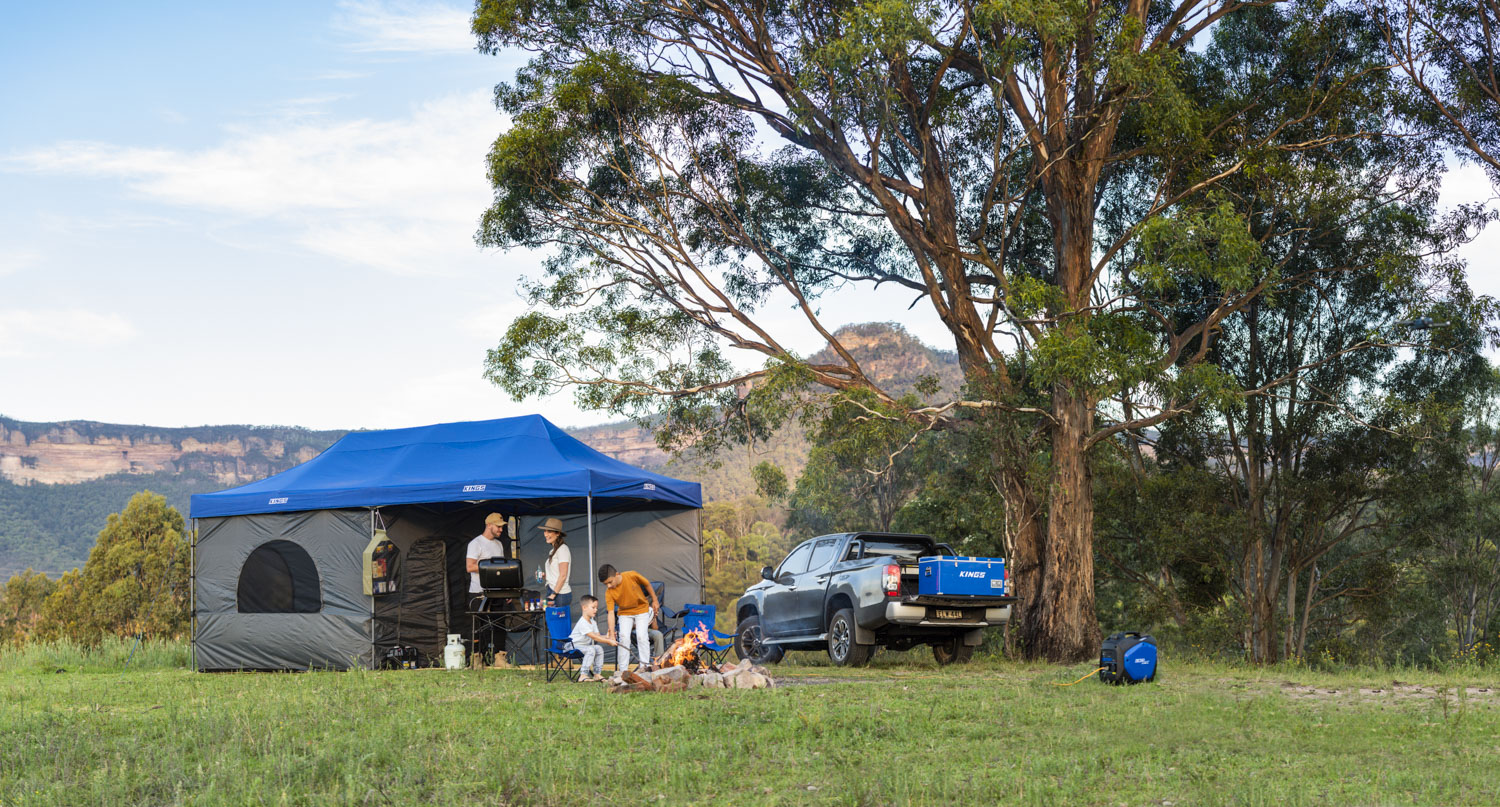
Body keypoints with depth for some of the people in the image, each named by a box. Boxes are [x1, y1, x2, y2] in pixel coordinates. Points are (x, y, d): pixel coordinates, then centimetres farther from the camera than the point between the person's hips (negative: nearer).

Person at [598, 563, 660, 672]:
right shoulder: (609, 593, -22)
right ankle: (623, 669, -1)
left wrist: (654, 601, 0)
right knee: (624, 637, -9)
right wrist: (611, 633, -31)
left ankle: (645, 666, -6)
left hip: (642, 609, -1)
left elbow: (647, 585, -8)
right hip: (625, 613, 1)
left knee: (642, 636, -12)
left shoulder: (632, 576, -26)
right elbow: (611, 613, -24)